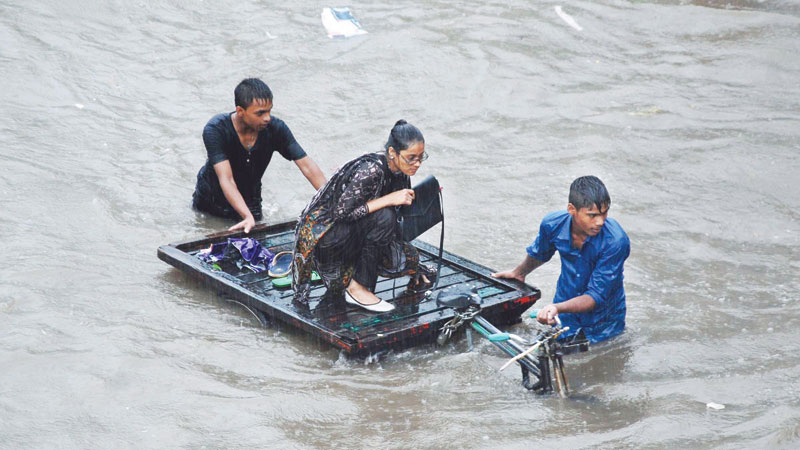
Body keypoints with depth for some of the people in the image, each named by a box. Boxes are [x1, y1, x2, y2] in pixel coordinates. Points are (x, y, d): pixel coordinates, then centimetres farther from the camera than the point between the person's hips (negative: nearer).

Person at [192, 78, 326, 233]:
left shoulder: (275, 128, -24)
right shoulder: (215, 130, -32)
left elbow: (306, 165, -24)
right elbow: (226, 180, -39)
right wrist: (248, 217, -52)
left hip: (250, 201, 2)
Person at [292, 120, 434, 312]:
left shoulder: (399, 172, -1)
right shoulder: (371, 170, -27)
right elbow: (341, 212, -29)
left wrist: (412, 262, 14)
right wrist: (389, 199, -30)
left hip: (353, 232, 8)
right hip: (322, 233, -8)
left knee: (407, 257, -9)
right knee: (384, 217, -29)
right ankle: (358, 288, -18)